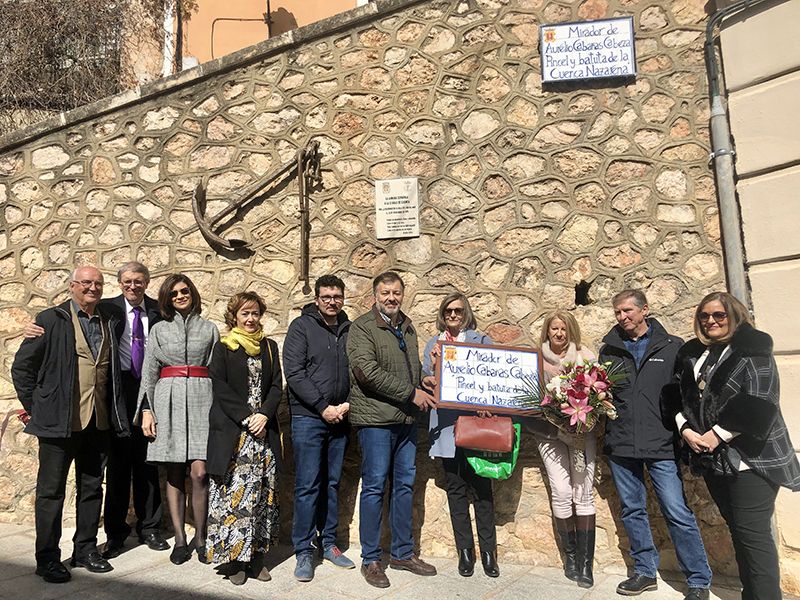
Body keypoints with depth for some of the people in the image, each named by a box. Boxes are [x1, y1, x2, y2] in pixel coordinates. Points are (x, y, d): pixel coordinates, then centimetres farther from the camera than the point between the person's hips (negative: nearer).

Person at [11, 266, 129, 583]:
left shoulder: (109, 323, 10)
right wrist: (35, 408, -2)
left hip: (98, 422, 5)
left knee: (92, 487, 13)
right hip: (59, 422, -4)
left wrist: (116, 415, 7)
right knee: (51, 490, 6)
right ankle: (47, 558, 18)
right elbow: (21, 367, -1)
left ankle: (86, 549, 26)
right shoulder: (51, 319, -3)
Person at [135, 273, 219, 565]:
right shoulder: (159, 329, 13)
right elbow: (149, 372, 10)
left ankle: (200, 538, 7)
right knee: (174, 475, 4)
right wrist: (146, 409, 1)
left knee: (199, 472, -7)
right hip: (168, 401, 1)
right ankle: (180, 539, 14)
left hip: (202, 400, -1)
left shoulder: (209, 328, 12)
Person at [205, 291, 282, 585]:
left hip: (263, 428, 3)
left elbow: (276, 386, 9)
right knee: (234, 490, -4)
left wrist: (264, 415, -8)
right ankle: (233, 557, 7)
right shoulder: (223, 347, 4)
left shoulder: (269, 346, 13)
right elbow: (220, 387, -4)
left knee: (262, 492, 3)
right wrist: (246, 418, -12)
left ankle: (256, 556, 12)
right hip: (231, 430, -3)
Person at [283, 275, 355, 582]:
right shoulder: (302, 326, -3)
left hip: (339, 418, 4)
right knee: (308, 486, 0)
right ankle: (304, 552, 12)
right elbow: (294, 372, -10)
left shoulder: (349, 329, 8)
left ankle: (329, 544, 25)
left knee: (332, 484, 13)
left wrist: (348, 403, -7)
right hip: (308, 418, -4)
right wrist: (323, 407, -14)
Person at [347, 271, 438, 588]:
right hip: (376, 418, -7)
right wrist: (411, 393, -17)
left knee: (405, 485, 13)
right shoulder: (362, 327, -7)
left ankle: (402, 553, 27)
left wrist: (425, 384, 4)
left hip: (407, 418, 7)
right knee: (374, 487, 1)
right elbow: (367, 371, -18)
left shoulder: (407, 327, 16)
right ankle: (370, 560, 15)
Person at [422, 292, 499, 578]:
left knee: (481, 485, 1)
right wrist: (433, 362, -13)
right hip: (447, 424, 2)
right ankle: (465, 550, 19)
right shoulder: (433, 344, 13)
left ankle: (488, 551, 13)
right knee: (455, 487, 8)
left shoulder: (482, 341, 7)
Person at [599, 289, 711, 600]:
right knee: (632, 510, 12)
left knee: (678, 513, -2)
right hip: (620, 445, 3)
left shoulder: (672, 347, 3)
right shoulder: (609, 350, 10)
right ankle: (645, 572, 28)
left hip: (661, 445, -3)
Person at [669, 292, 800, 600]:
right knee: (738, 529, 15)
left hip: (750, 456, -6)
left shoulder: (753, 350, -7)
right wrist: (685, 430, -4)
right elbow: (679, 396, 12)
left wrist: (717, 435, -16)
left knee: (752, 533, -5)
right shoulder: (691, 354, 12)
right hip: (713, 459, 6)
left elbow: (758, 403, -16)